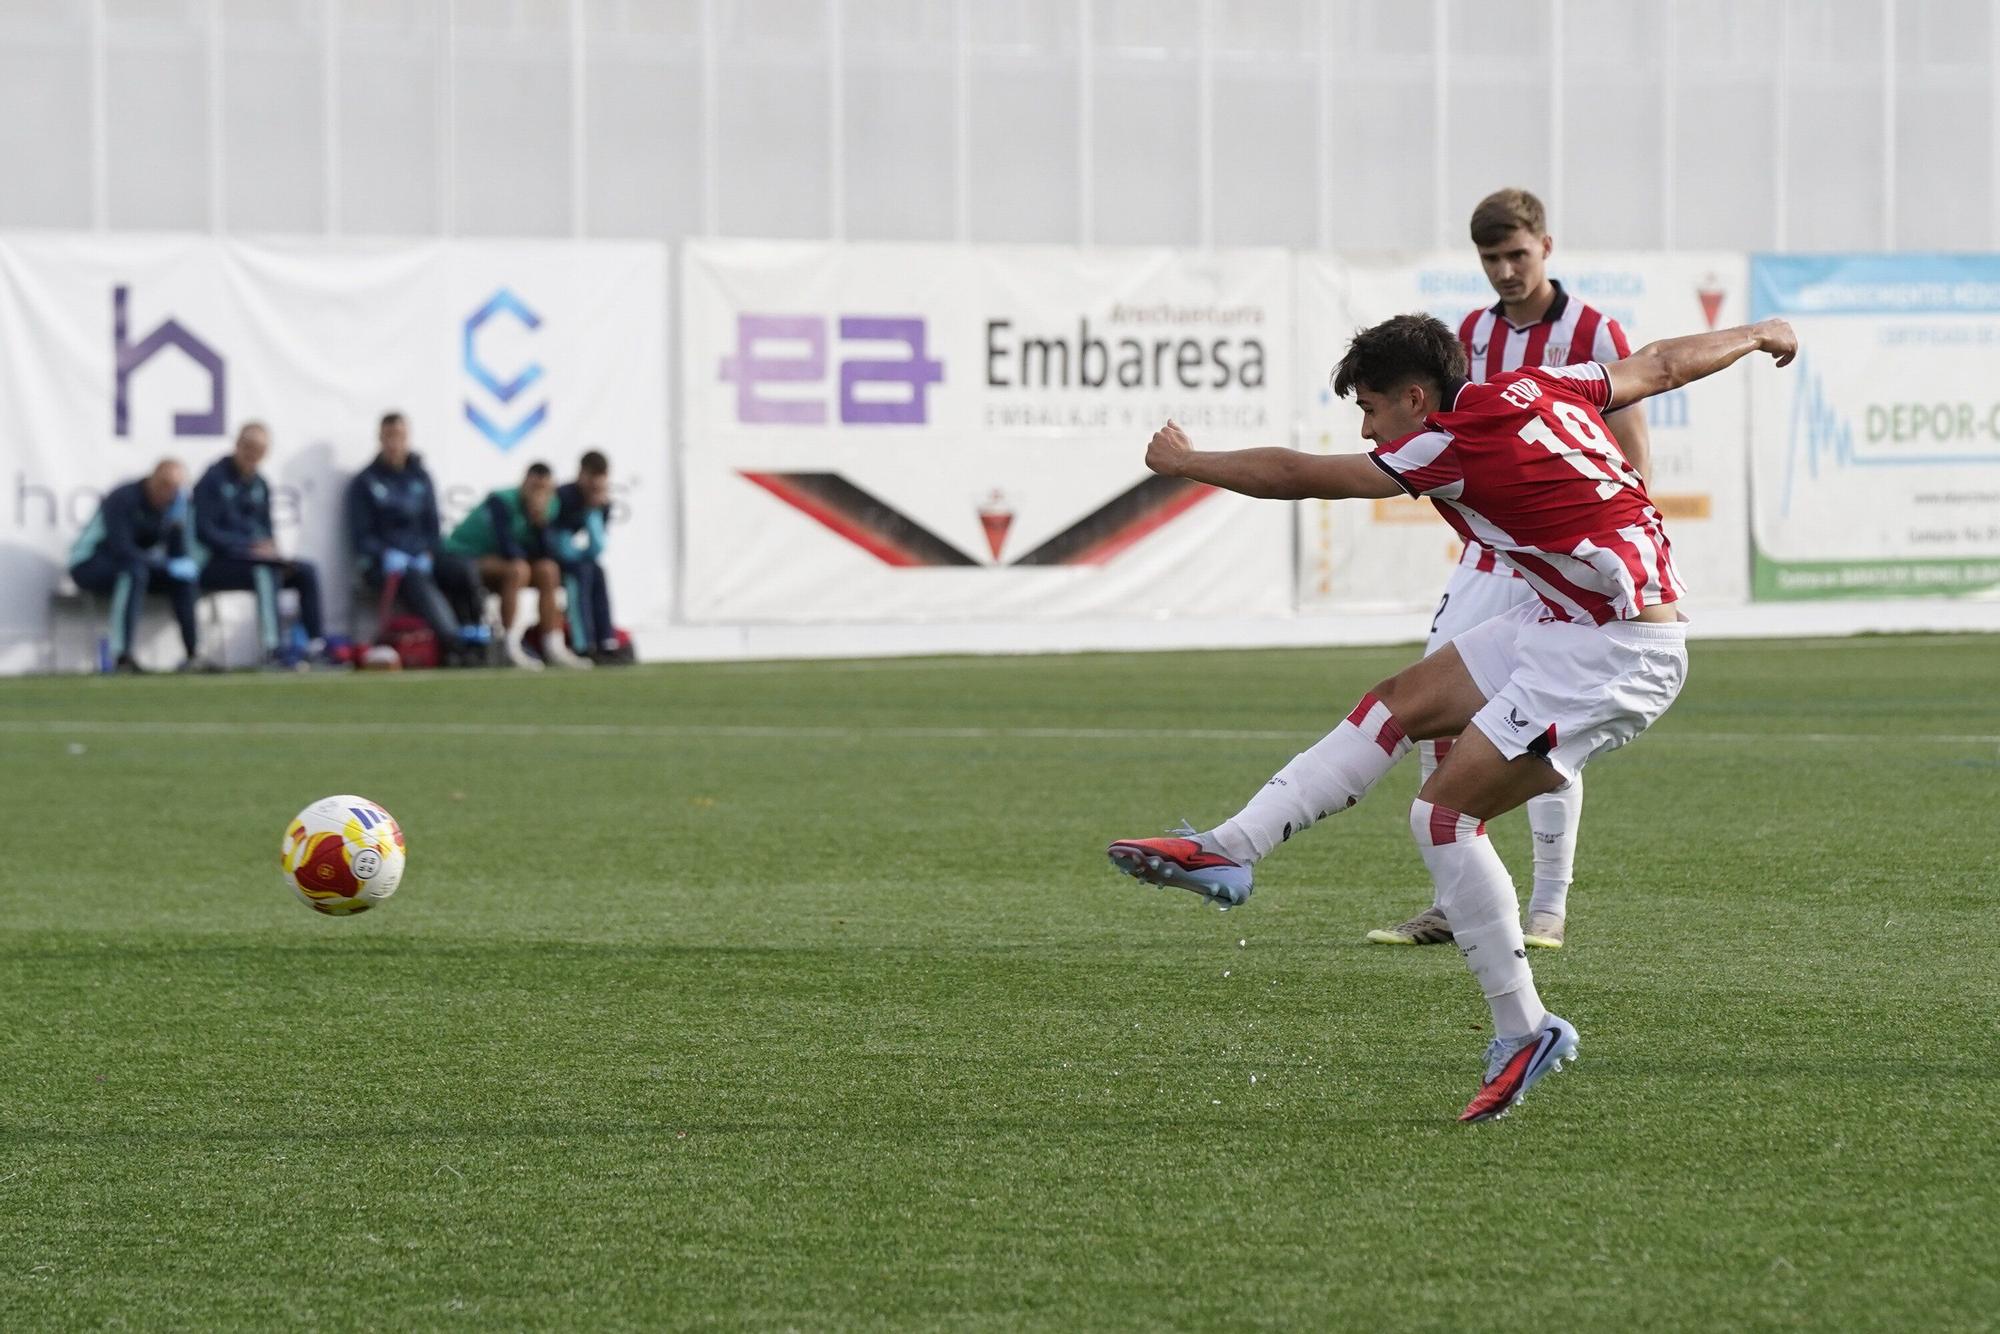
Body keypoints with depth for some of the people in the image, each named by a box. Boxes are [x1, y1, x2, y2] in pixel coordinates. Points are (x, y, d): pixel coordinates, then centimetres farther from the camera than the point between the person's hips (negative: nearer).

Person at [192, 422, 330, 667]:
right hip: (216, 562, -8)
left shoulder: (259, 485, 17)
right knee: (265, 569, -34)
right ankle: (272, 649, -43)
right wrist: (250, 546, -20)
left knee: (306, 571, -11)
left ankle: (317, 643, -20)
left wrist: (272, 551, -4)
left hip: (256, 559, 8)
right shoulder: (214, 479, -7)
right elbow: (205, 532, -14)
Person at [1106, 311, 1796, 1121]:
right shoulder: (1533, 388, 7)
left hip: (1615, 656, -10)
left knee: (1443, 813, -11)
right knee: (1398, 705, 8)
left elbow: (1296, 477, -9)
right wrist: (1757, 336, 38)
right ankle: (1229, 850, 8)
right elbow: (1663, 365, 20)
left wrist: (1185, 462, 5)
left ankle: (1523, 1031, -5)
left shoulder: (1458, 444, -17)